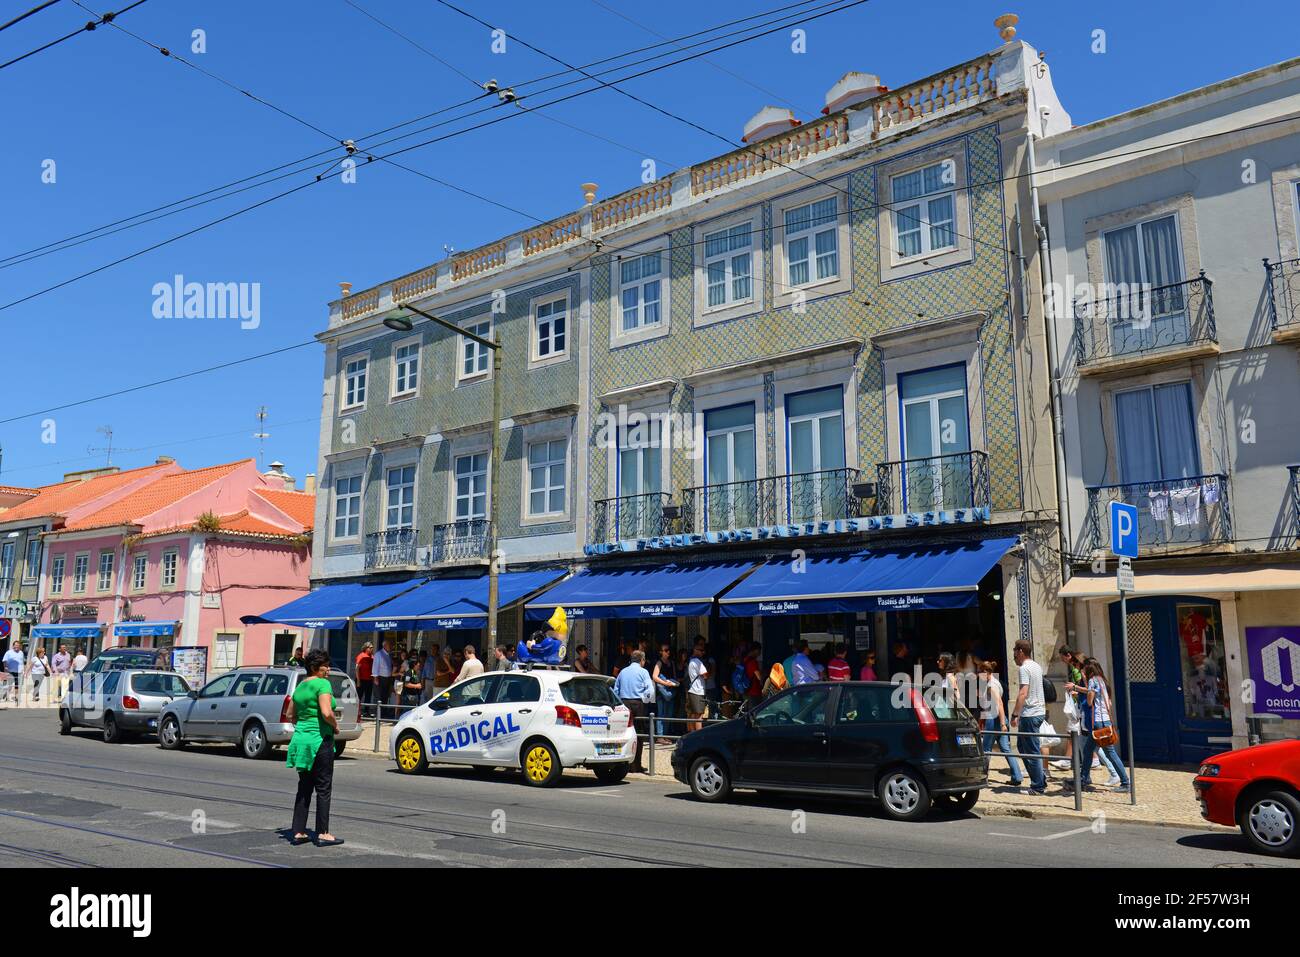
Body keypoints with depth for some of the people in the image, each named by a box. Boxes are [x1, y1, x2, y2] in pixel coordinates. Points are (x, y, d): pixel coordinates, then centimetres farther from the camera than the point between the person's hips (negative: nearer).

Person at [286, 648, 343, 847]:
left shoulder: (300, 686, 12)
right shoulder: (322, 684, -14)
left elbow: (291, 715, 20)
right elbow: (327, 713, -25)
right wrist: (335, 726, -8)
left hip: (301, 738, 8)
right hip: (319, 740, -8)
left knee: (304, 787, 14)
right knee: (323, 788, 0)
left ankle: (298, 832, 16)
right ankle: (323, 834, 3)